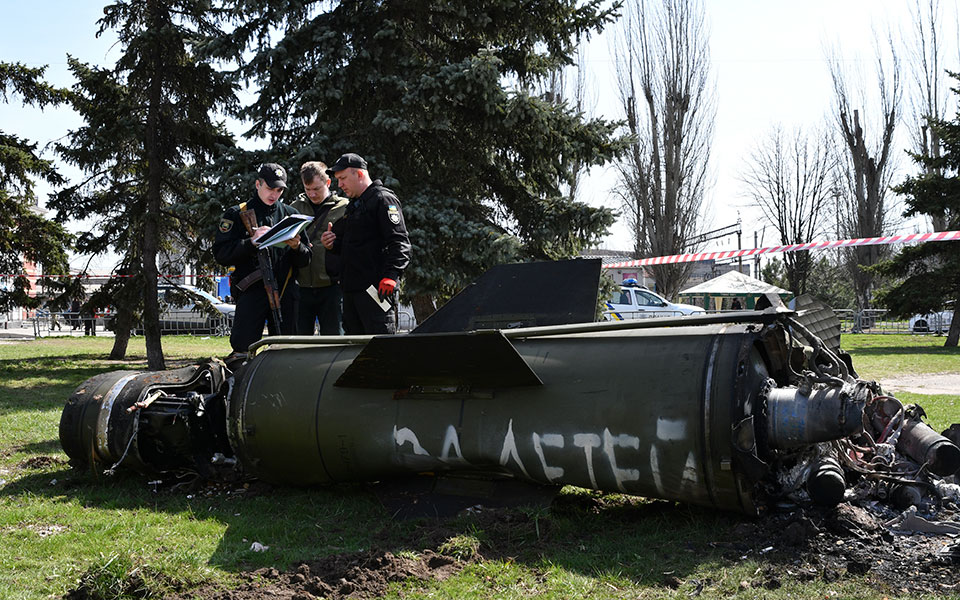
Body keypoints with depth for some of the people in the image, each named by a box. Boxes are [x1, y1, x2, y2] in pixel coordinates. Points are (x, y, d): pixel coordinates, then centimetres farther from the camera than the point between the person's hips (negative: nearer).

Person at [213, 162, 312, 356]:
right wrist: (251, 241, -14)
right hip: (252, 291, -3)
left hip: (285, 291, 3)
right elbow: (221, 254, -2)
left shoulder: (290, 214, 15)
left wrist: (296, 247, -9)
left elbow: (305, 260, 13)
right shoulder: (237, 214, 8)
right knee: (243, 347, -8)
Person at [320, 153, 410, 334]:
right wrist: (331, 244, 11)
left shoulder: (383, 199, -6)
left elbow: (399, 243, -16)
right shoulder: (352, 205, 23)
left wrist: (390, 277, -26)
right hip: (351, 288, 10)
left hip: (374, 289, -9)